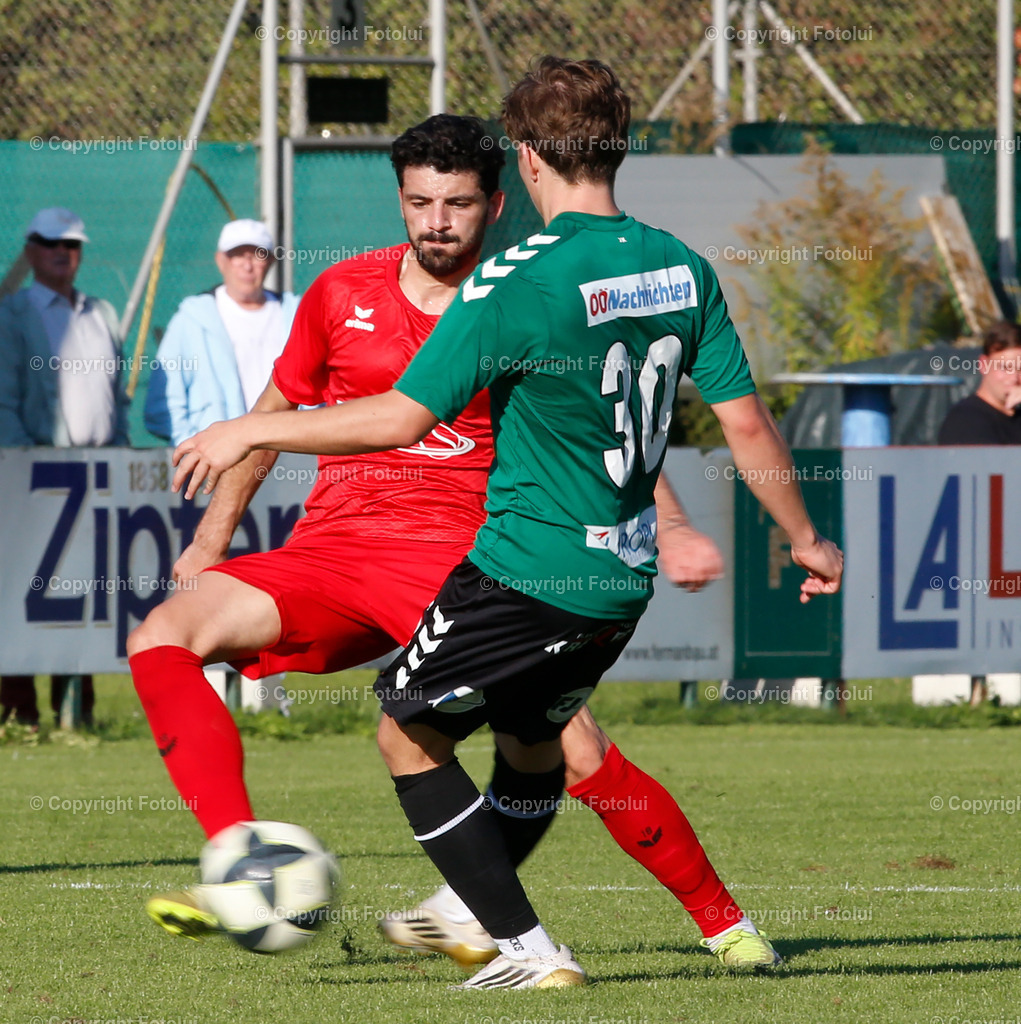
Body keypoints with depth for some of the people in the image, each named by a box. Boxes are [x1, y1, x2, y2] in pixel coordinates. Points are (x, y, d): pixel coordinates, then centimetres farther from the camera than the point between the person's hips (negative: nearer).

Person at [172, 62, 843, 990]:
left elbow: (402, 418, -16)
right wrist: (806, 539, 17)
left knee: (409, 733, 8)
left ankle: (529, 949, 1)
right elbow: (746, 424, 4)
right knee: (531, 744, 27)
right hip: (626, 577, 7)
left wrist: (249, 433, -5)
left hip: (526, 574, -7)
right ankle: (472, 909, 42)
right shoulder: (683, 269, 0)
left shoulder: (519, 282, -18)